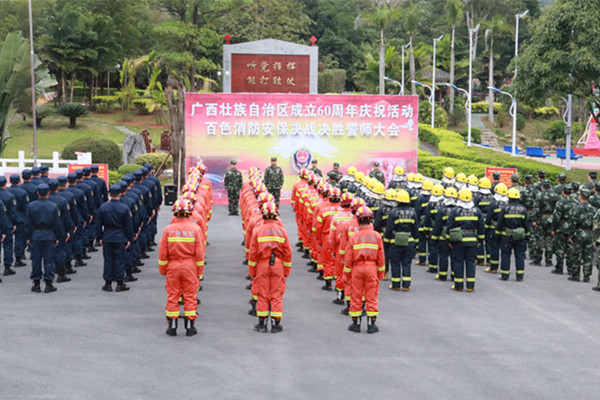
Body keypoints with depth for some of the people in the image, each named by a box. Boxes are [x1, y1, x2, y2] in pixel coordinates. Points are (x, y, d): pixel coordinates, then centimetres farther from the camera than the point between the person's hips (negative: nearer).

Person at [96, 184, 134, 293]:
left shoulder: (103, 207, -3)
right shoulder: (124, 208, -7)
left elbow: (99, 224, 3)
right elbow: (129, 225, -3)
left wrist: (100, 237, 11)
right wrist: (129, 239, 5)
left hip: (107, 238, 2)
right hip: (120, 238, -1)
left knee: (108, 260, 8)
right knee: (119, 259, 4)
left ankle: (108, 283, 11)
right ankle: (120, 283, 7)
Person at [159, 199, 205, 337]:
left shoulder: (168, 230, -6)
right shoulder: (195, 229, -7)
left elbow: (162, 252, -1)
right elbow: (199, 252, -4)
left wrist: (162, 269, 10)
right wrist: (200, 270, 5)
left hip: (172, 266, 0)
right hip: (190, 267, 0)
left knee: (172, 296, 8)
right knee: (190, 296, 7)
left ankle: (172, 326, 12)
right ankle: (190, 327, 9)